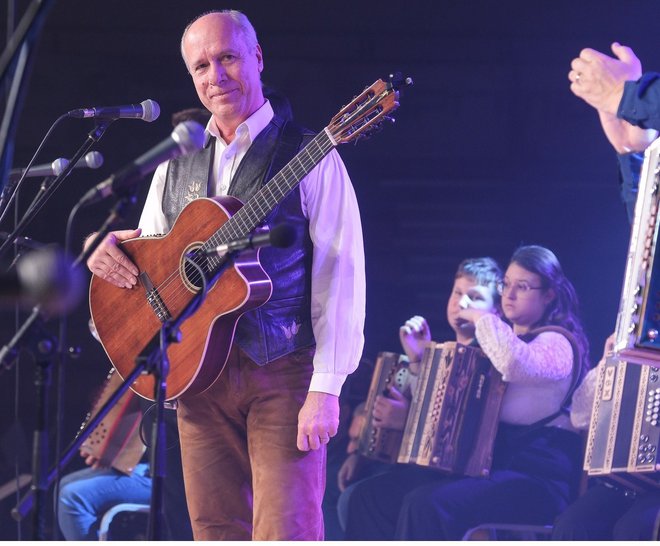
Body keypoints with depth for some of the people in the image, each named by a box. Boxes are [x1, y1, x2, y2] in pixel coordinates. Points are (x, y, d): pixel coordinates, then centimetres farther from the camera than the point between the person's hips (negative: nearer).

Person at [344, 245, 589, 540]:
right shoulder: (504, 340, 24)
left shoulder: (557, 342, -3)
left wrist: (484, 320, -11)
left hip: (534, 473, -9)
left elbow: (515, 364, -28)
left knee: (428, 505, -33)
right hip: (486, 462, 9)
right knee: (373, 494, -4)